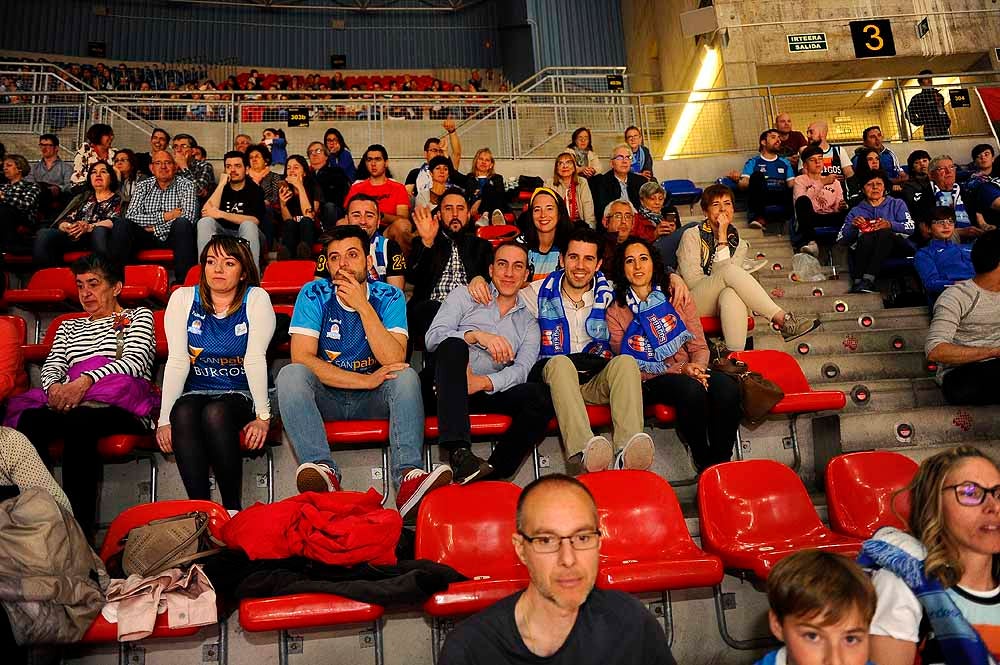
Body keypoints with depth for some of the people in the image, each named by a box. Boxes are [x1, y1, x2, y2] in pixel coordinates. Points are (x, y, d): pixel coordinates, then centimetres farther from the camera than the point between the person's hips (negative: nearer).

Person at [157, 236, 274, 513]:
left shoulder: (256, 299, -2)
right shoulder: (183, 298, 5)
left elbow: (255, 359, -11)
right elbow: (177, 361, -3)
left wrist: (263, 416, -19)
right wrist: (164, 419, -11)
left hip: (240, 394, -2)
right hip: (196, 392, 2)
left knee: (215, 414, -34)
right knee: (183, 414, -31)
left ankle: (233, 507, -23)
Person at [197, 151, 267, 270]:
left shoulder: (255, 190, -1)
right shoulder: (220, 188, 7)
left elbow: (254, 221, -17)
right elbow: (205, 213, -11)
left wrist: (221, 214, -19)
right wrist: (221, 184, -11)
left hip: (245, 235, -3)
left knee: (248, 225, -33)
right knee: (204, 222, -23)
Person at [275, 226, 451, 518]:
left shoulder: (389, 297, -5)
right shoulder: (314, 294, -6)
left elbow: (395, 360, -19)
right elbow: (301, 357, -18)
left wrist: (363, 307, -25)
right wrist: (367, 380, -24)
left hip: (373, 400, 0)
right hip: (324, 397, 0)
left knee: (407, 376, -28)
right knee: (290, 375, -28)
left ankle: (407, 478, -42)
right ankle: (323, 470, -41)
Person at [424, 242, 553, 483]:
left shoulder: (528, 322, 21)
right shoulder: (464, 296, 15)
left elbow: (521, 370, 2)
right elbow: (432, 338, -3)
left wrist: (483, 382, -19)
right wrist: (477, 335, -21)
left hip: (489, 391, 2)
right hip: (445, 388, -2)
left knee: (542, 395, -24)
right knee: (453, 344, -34)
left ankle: (492, 474, -31)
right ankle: (459, 452, -44)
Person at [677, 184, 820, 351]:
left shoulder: (738, 243, 13)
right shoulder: (692, 235, 2)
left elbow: (721, 274, -8)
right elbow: (691, 280, -10)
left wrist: (722, 237, -12)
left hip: (720, 306, 3)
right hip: (692, 303, -3)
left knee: (732, 294, -37)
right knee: (730, 271, -32)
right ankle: (783, 320, -35)